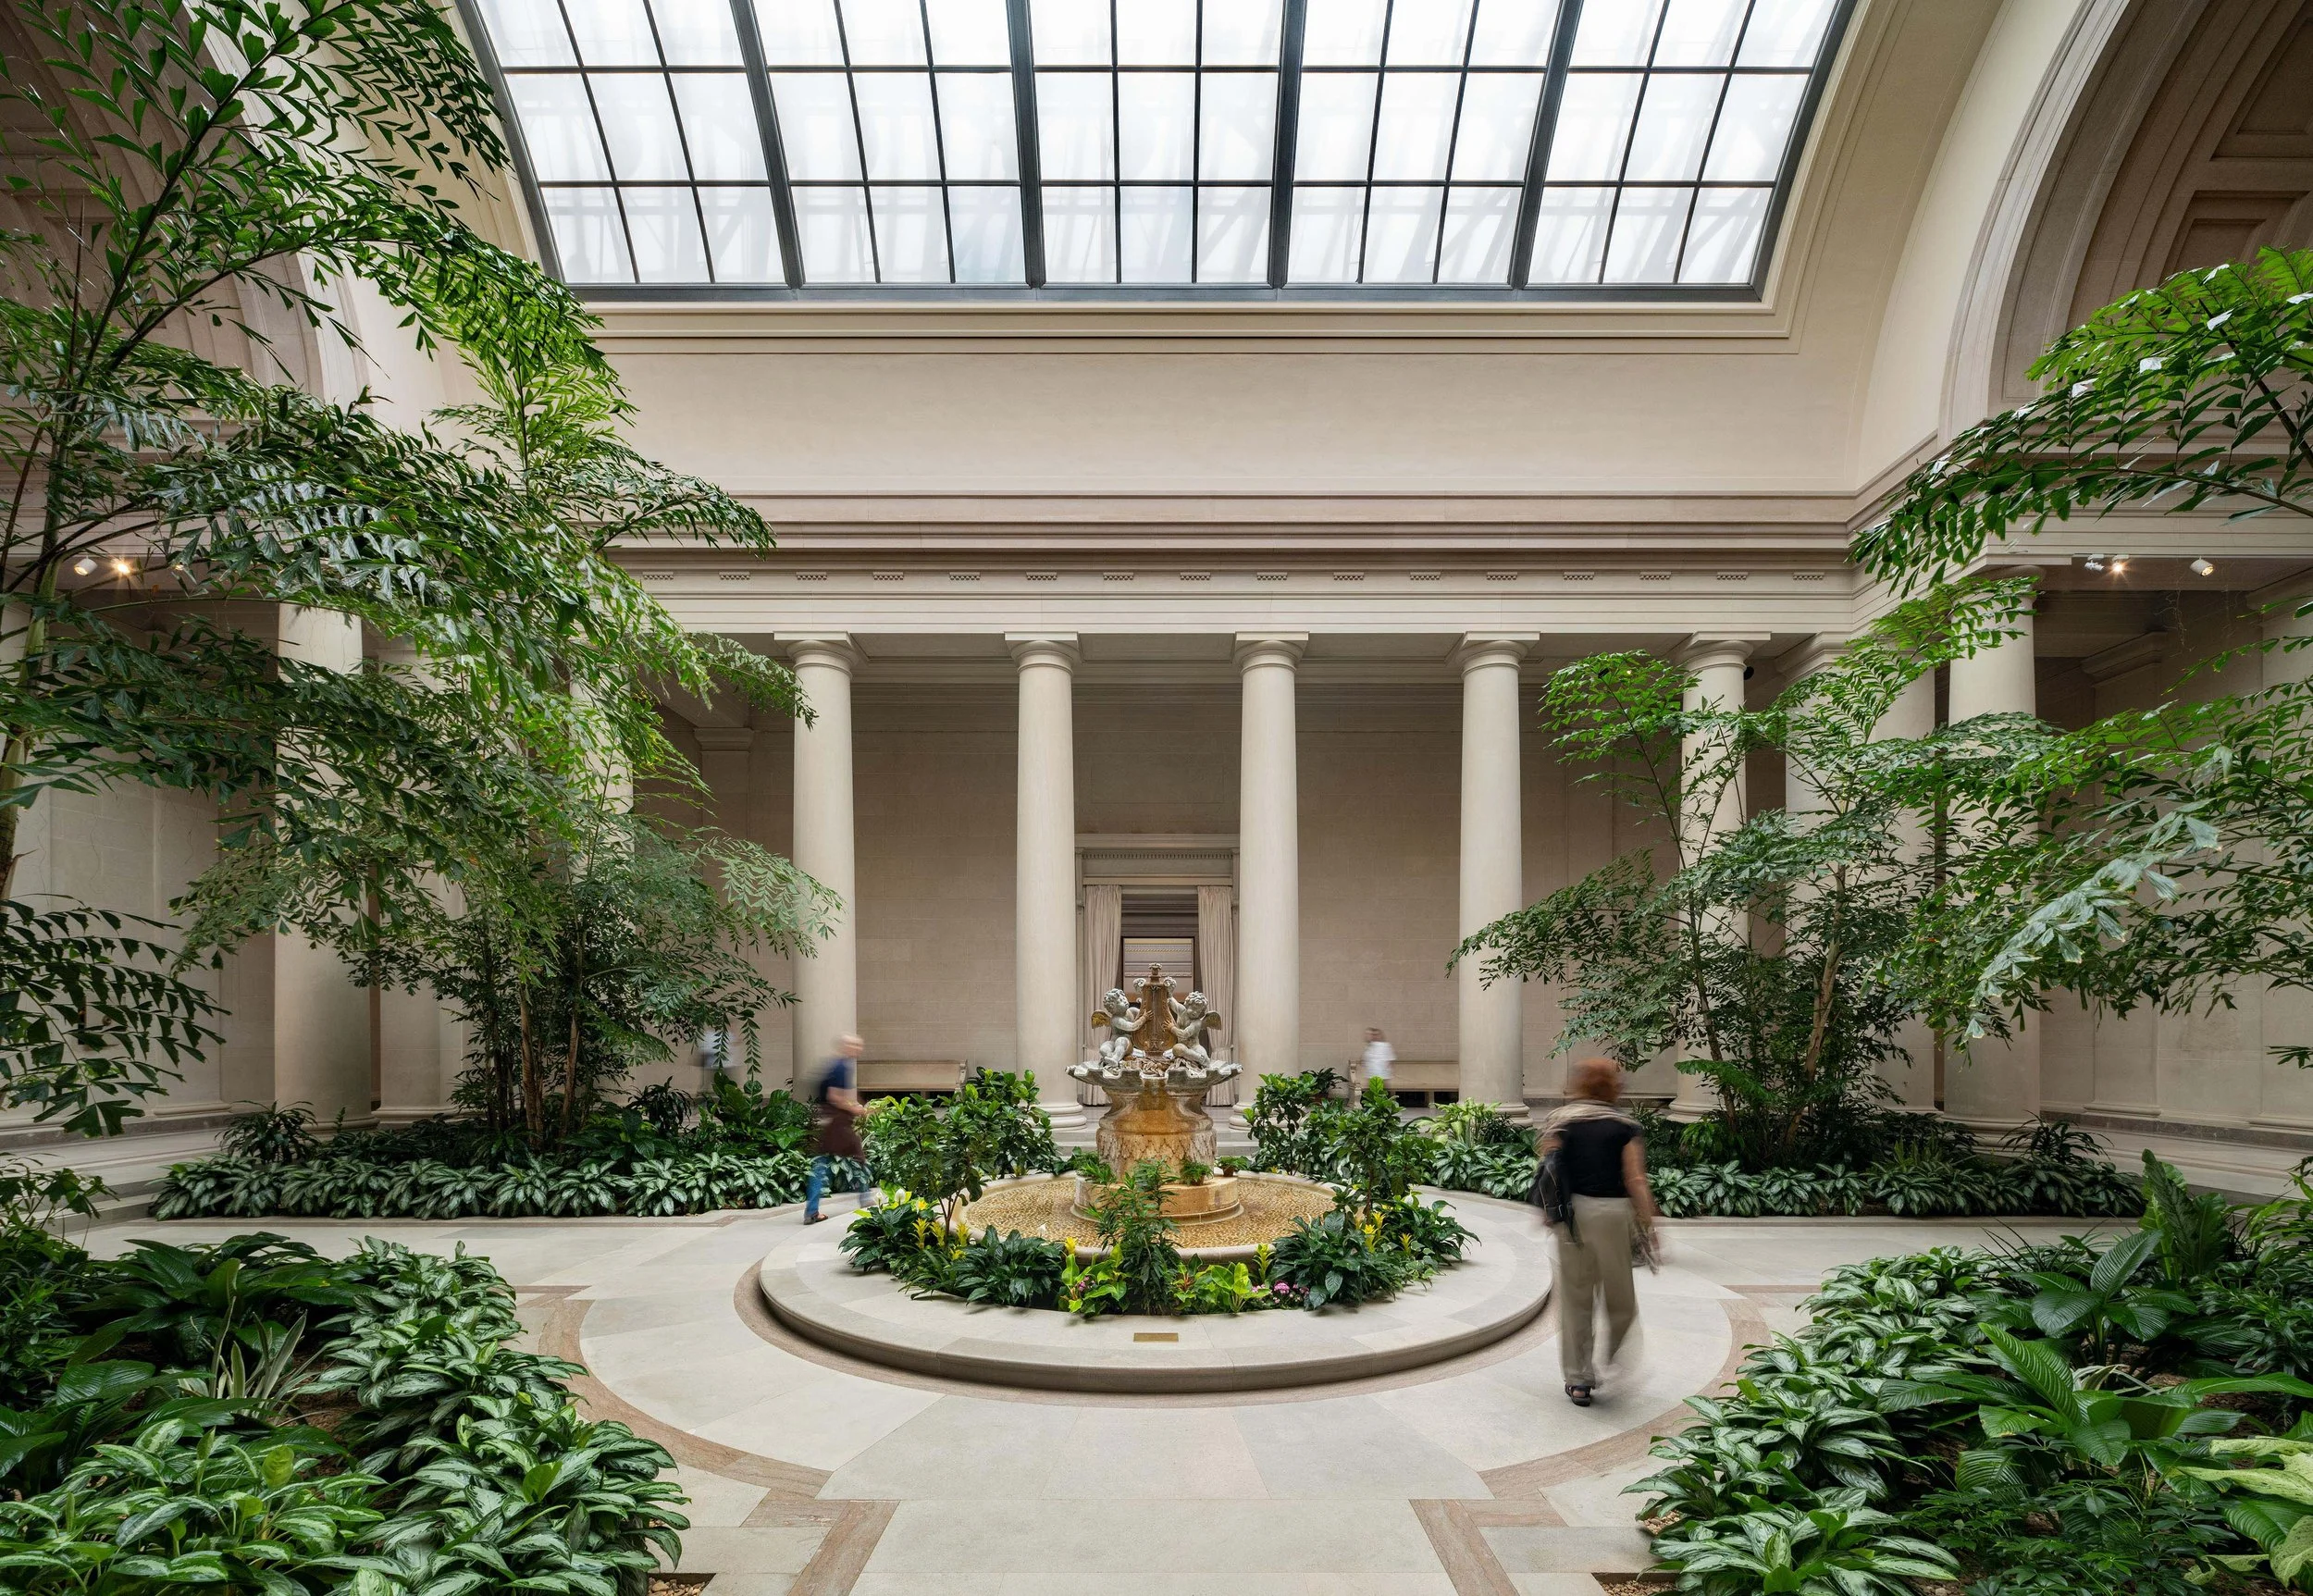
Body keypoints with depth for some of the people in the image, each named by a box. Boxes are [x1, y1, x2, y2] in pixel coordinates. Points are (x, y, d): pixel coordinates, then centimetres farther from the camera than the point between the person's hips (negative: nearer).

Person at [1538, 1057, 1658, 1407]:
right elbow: (1636, 1180, -5)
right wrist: (1648, 1224, -2)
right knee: (1619, 1296, 14)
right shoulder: (1625, 1126, 1)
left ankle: (1578, 1379, 13)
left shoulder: (1558, 1121, 3)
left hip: (1572, 1210, 1)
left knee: (1575, 1297, 10)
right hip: (1614, 1211, -1)